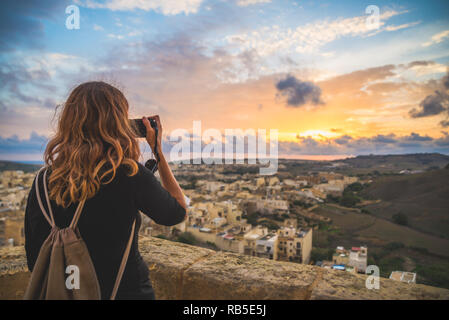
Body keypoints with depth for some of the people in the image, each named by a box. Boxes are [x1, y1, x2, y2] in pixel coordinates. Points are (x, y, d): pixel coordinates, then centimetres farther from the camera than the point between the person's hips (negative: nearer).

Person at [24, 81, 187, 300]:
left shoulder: (43, 183, -11)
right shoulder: (130, 176, -24)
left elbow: (34, 259, -2)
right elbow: (179, 212, -6)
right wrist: (158, 150, -5)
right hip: (127, 291, -3)